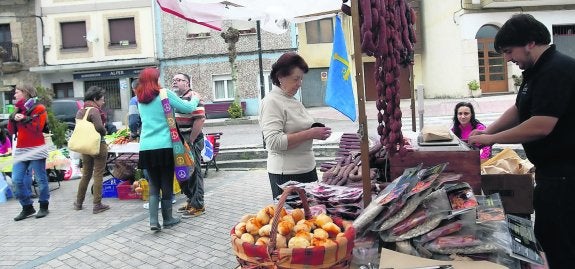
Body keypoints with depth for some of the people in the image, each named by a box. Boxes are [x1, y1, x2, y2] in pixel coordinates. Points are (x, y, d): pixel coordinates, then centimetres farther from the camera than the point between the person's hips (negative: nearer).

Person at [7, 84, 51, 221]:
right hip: (20, 150, 7)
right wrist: (13, 118, -3)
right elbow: (11, 131, 12)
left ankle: (44, 206, 12)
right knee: (17, 180, 1)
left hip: (36, 150, -6)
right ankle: (27, 207, 12)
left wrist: (24, 119, -19)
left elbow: (37, 128, -14)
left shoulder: (39, 108, -3)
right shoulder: (18, 110, 17)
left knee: (41, 179, 0)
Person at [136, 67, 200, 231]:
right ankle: (167, 219, 18)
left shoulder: (140, 99, 12)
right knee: (166, 183, 7)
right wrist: (195, 99, 17)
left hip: (146, 147, 5)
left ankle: (153, 221, 2)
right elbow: (188, 108, -3)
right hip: (165, 146, -4)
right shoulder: (165, 94, -5)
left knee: (153, 184, 12)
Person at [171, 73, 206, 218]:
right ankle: (191, 200, 28)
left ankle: (198, 206, 6)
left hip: (191, 141, -9)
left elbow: (200, 119, -19)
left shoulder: (192, 97, -10)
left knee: (194, 172, -2)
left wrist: (190, 141, -18)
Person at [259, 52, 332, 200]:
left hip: (307, 169, 8)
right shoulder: (271, 102, -13)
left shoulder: (293, 101, 14)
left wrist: (317, 132, 4)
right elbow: (274, 142, -23)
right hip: (286, 175, -8)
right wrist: (310, 134, -22)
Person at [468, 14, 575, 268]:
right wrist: (488, 131, 6)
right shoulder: (535, 71, 12)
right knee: (546, 236, 18)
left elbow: (541, 126, -27)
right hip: (551, 169, 10)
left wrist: (493, 139, -17)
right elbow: (518, 110, 20)